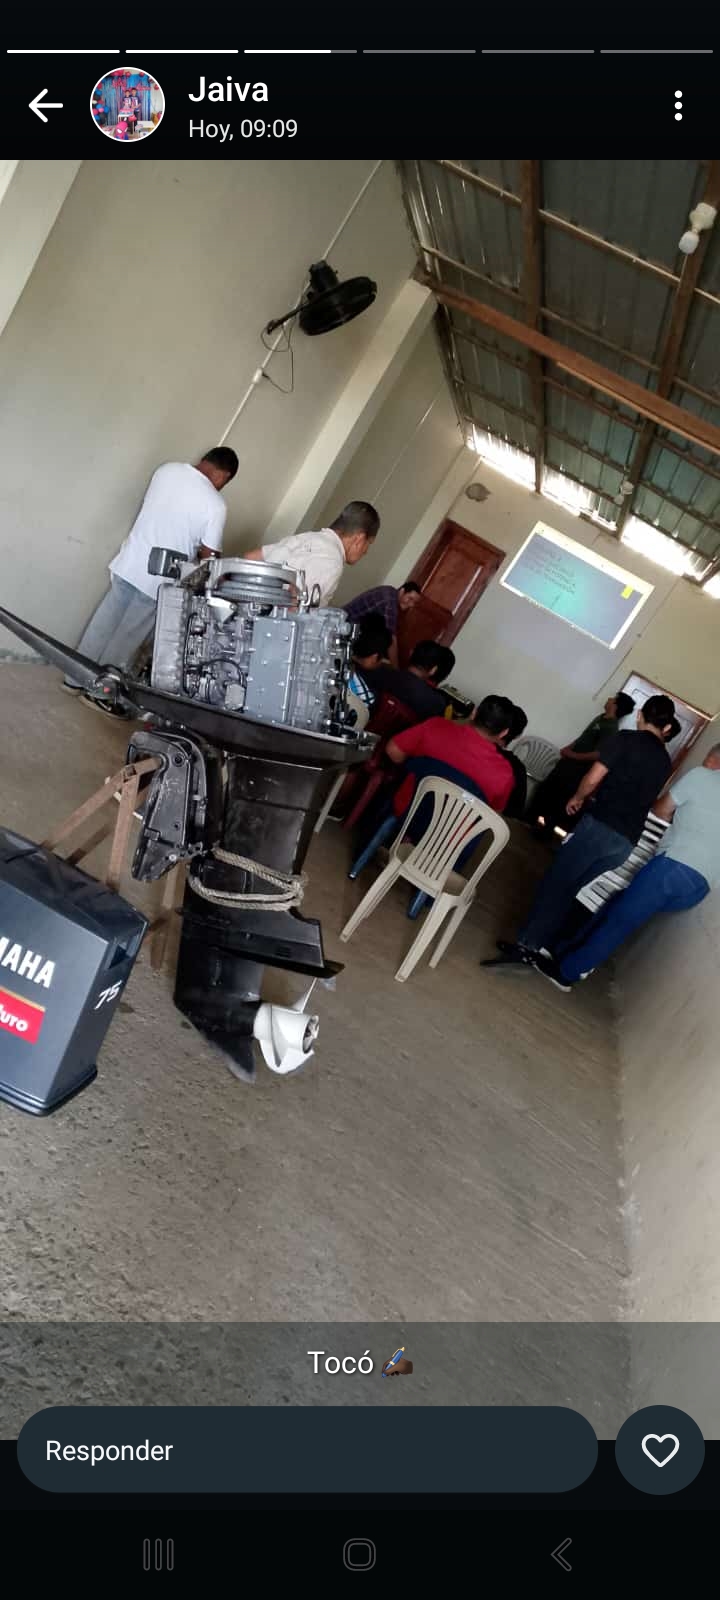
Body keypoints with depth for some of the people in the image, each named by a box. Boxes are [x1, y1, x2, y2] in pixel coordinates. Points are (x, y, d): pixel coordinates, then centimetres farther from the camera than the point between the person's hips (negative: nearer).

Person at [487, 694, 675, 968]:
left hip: (600, 825, -6)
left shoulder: (624, 739, 0)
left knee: (555, 883, -5)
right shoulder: (664, 760, 20)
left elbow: (593, 778, -8)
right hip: (626, 842, 6)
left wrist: (577, 798, 11)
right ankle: (541, 945, 11)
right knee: (570, 887, 13)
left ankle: (526, 946, -12)